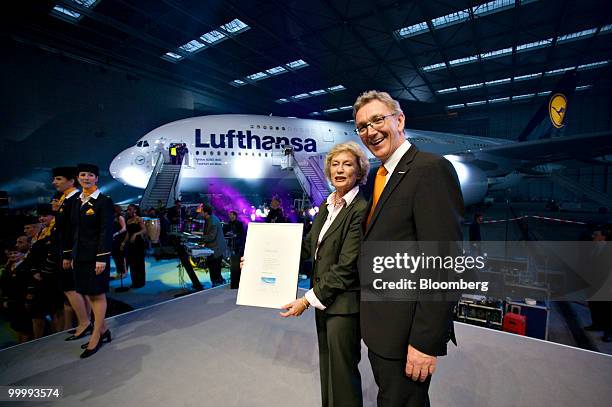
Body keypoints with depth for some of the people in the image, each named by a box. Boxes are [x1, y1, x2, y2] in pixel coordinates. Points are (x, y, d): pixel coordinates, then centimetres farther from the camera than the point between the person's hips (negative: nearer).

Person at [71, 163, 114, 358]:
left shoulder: (104, 201, -10)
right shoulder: (77, 202, 12)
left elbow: (106, 231, -15)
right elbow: (75, 230, 15)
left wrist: (102, 258, -18)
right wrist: (72, 256, 13)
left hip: (96, 256, -8)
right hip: (80, 256, 8)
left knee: (98, 295, 2)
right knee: (90, 294, 14)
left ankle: (95, 337, 13)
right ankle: (103, 330, 29)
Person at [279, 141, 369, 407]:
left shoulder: (360, 210, -18)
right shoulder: (326, 205, 6)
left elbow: (346, 267, -21)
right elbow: (308, 245, 11)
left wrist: (308, 299, -17)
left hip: (344, 303, -7)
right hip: (324, 299, 8)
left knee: (342, 371, 11)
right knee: (326, 365, 24)